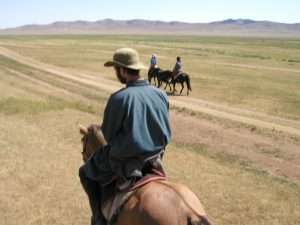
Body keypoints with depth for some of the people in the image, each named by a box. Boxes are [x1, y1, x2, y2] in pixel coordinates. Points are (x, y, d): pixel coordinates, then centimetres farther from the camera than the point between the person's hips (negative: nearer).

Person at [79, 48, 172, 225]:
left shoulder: (118, 98, -22)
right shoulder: (161, 94, -5)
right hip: (156, 156, 6)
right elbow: (166, 131, 4)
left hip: (125, 160, -5)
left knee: (86, 172, 21)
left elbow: (108, 136, -12)